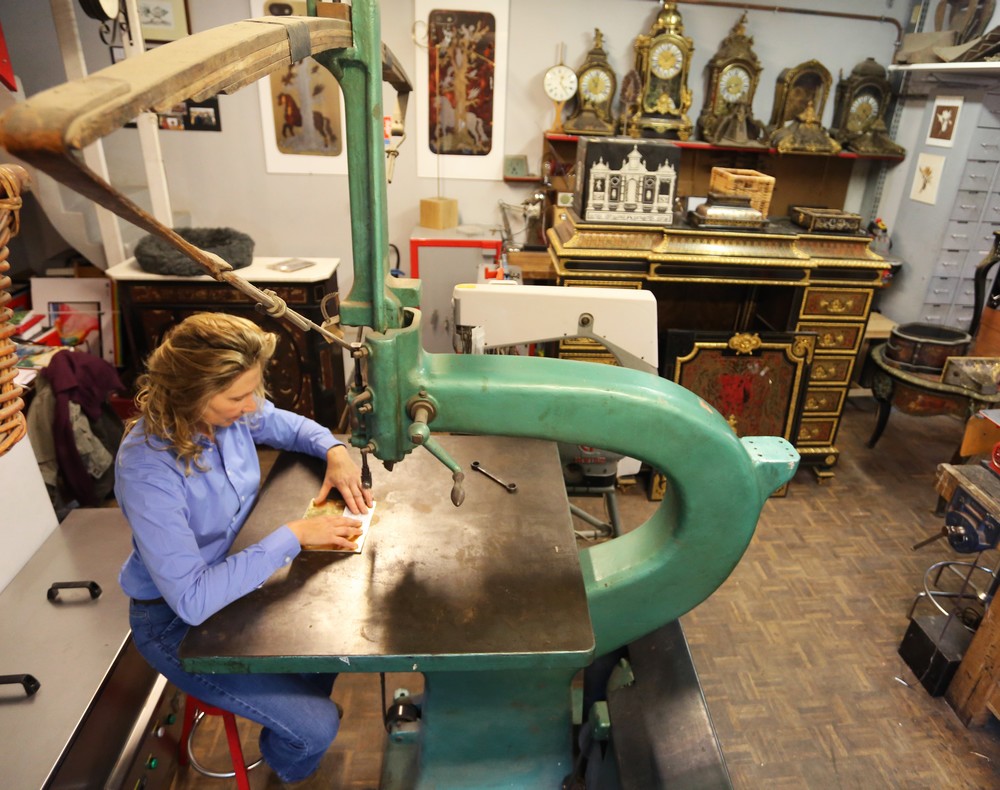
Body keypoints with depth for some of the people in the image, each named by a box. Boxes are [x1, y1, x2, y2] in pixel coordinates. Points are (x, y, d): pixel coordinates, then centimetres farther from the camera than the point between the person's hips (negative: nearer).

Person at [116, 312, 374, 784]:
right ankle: (286, 772, 30)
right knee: (317, 727, -8)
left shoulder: (227, 409, -16)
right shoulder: (148, 471, -35)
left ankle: (297, 724, 32)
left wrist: (335, 451, -14)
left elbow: (288, 425, 6)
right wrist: (292, 536, -33)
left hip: (237, 575, 6)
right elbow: (193, 600, -35)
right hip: (176, 622, -6)